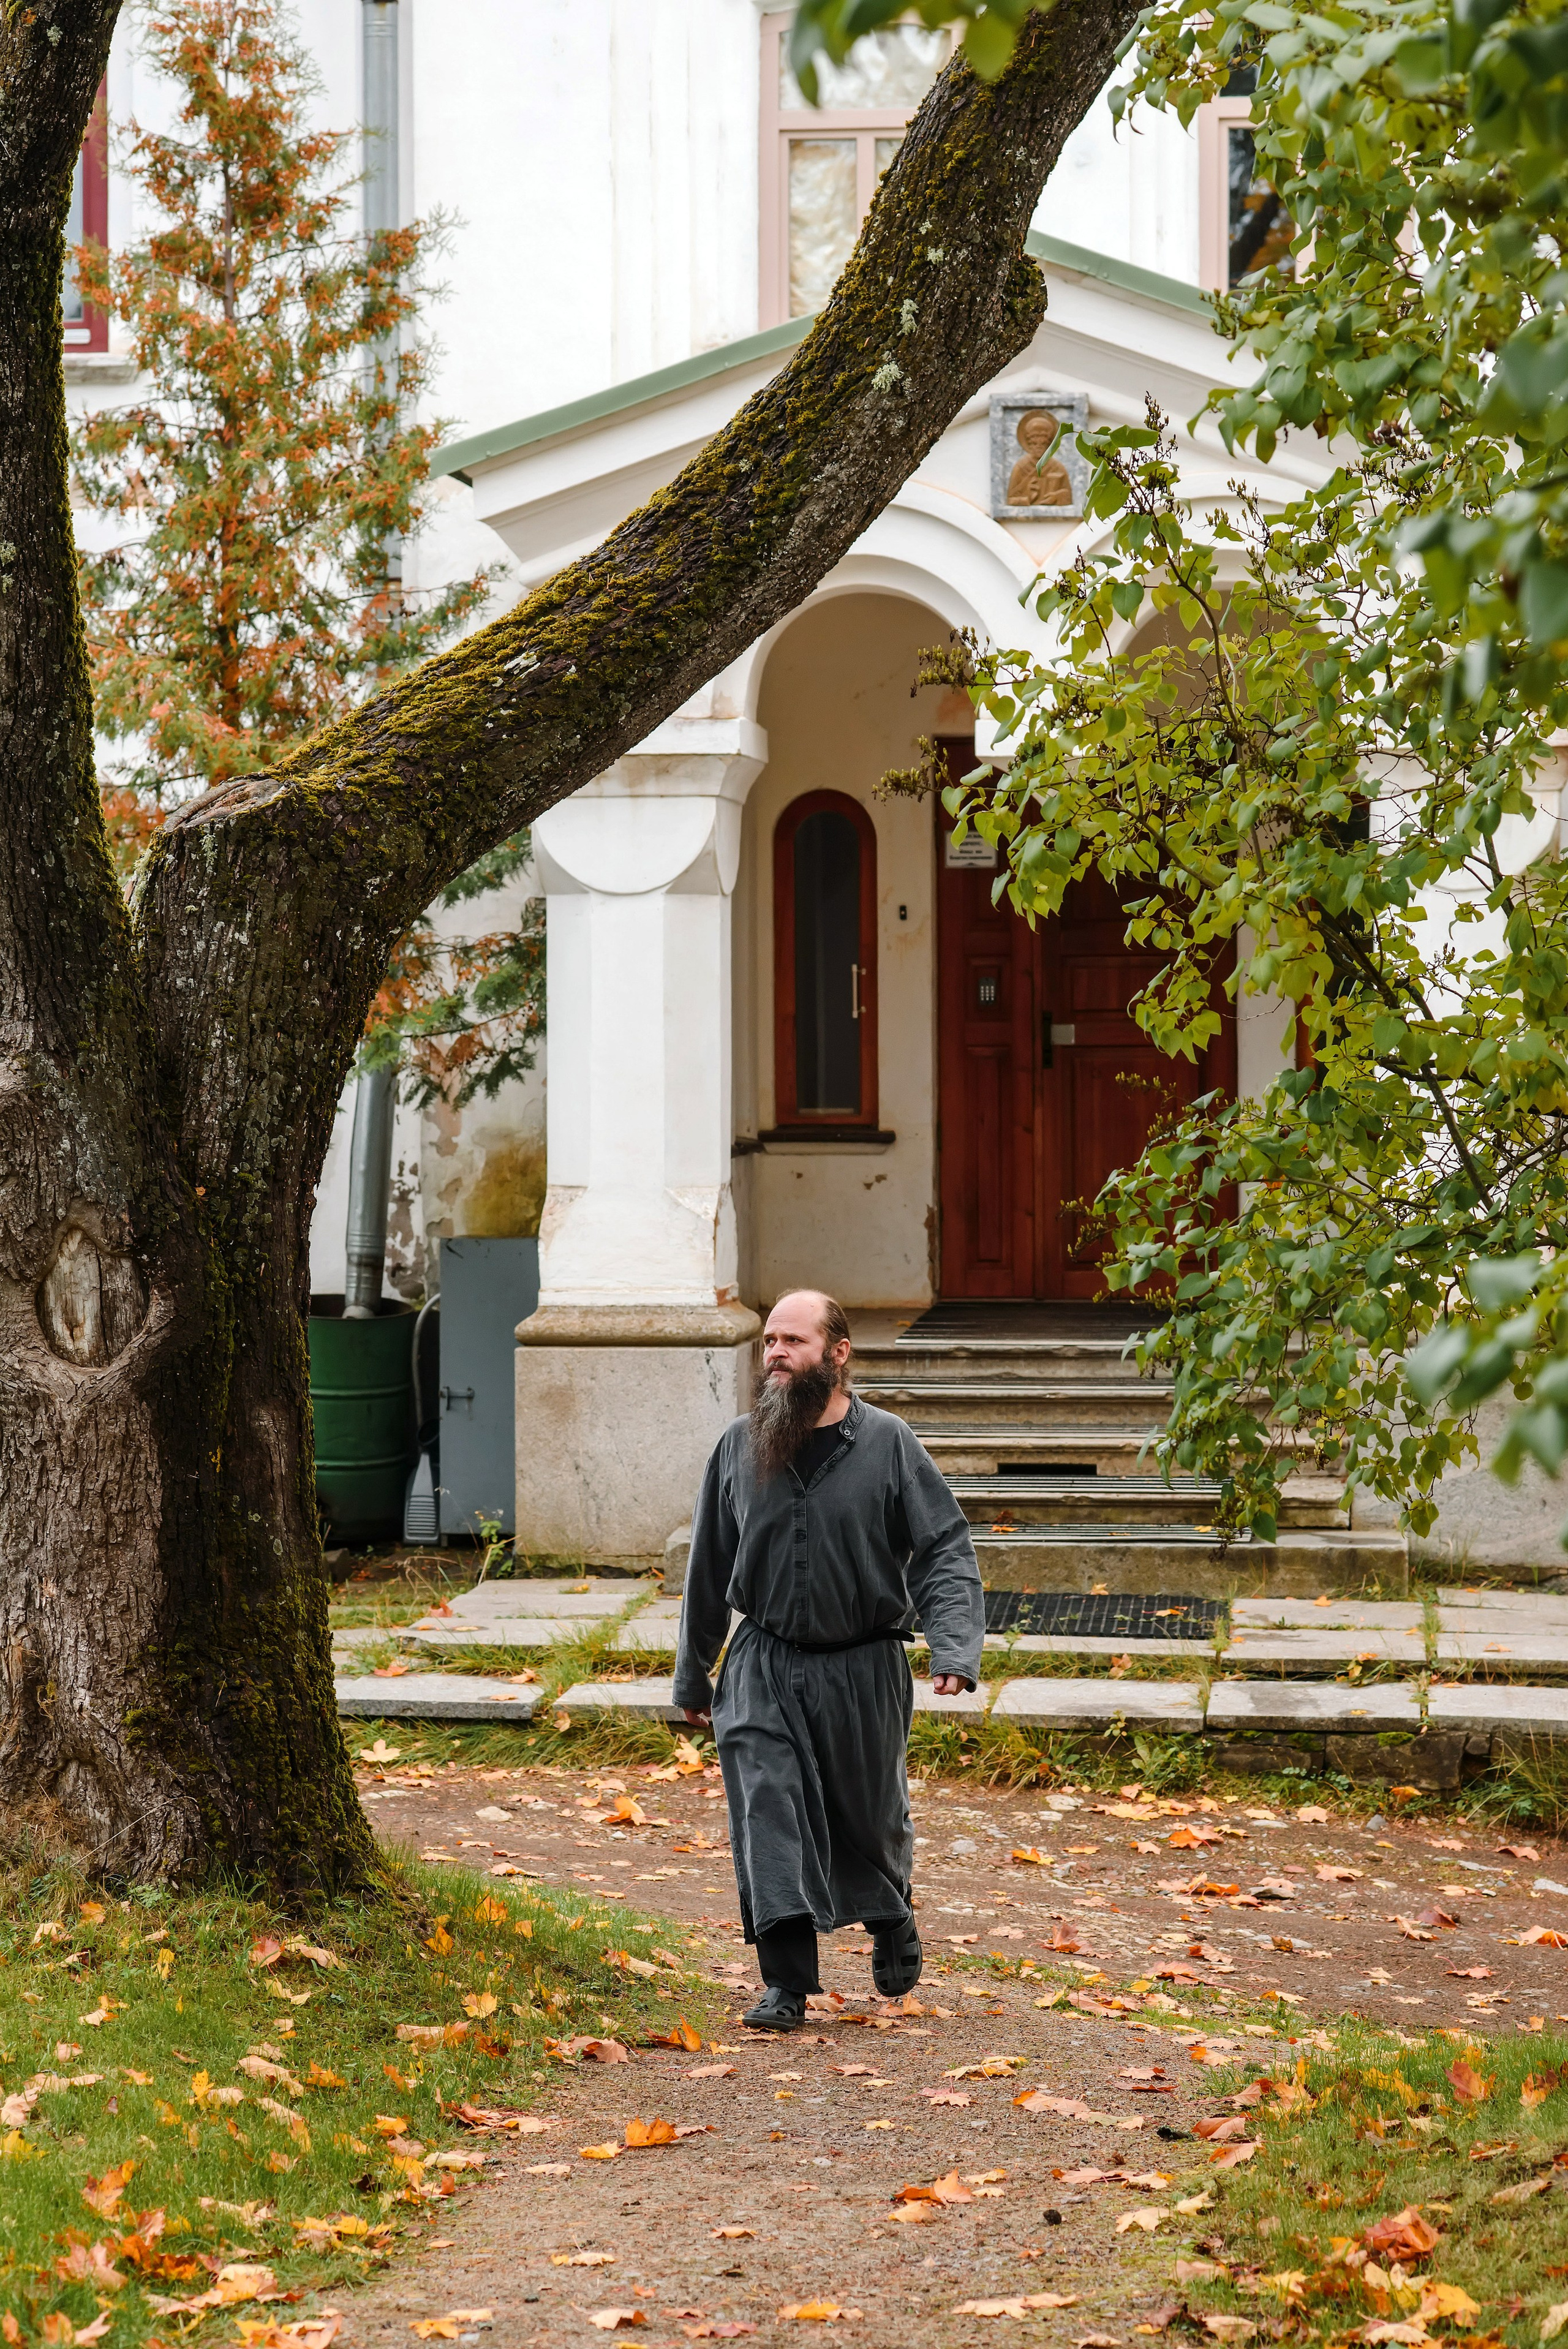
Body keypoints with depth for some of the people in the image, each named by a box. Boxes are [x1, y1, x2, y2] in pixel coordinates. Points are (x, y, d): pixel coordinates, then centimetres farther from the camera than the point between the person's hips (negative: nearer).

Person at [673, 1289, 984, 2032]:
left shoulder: (888, 1444, -6)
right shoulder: (739, 1447, 2)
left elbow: (944, 1549, -7)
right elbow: (709, 1565, 12)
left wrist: (954, 1649, -21)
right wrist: (692, 1673, 16)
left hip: (864, 1670, -1)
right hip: (763, 1669, 1)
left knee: (871, 1820, 13)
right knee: (768, 1814, -11)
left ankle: (891, 1924, 43)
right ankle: (786, 1984, -6)